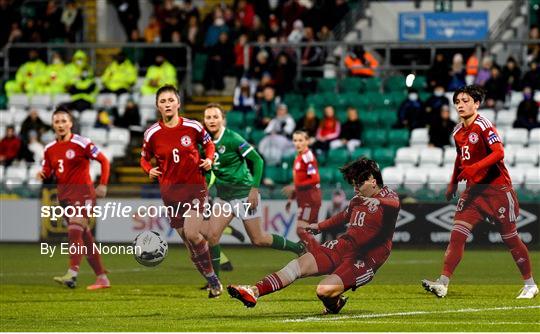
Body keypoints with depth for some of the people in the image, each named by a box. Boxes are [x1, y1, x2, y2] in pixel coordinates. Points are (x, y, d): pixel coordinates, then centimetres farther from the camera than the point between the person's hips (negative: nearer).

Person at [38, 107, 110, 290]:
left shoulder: (81, 143, -8)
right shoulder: (50, 149, 10)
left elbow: (104, 161, -4)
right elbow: (47, 171, 16)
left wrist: (102, 185, -10)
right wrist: (43, 175, -8)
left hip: (82, 192, -7)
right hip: (64, 195, 7)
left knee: (75, 231, -21)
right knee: (85, 238, 9)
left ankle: (72, 274, -30)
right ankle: (102, 278, 15)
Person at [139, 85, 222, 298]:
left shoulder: (193, 127, -6)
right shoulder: (152, 134, -3)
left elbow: (208, 144, 13)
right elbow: (145, 158, 12)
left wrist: (209, 159, -6)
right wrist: (149, 170, -8)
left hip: (195, 186, -3)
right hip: (170, 191, 3)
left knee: (192, 234, -20)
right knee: (188, 240, 5)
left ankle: (212, 277, -2)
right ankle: (212, 281, 19)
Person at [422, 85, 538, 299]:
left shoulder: (483, 125, -14)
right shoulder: (458, 131, 9)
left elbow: (499, 153, -26)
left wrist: (476, 167, -33)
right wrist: (453, 183, 23)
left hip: (497, 189, -6)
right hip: (473, 190, 6)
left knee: (510, 239, 3)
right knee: (457, 235, -8)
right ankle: (442, 283, -14)